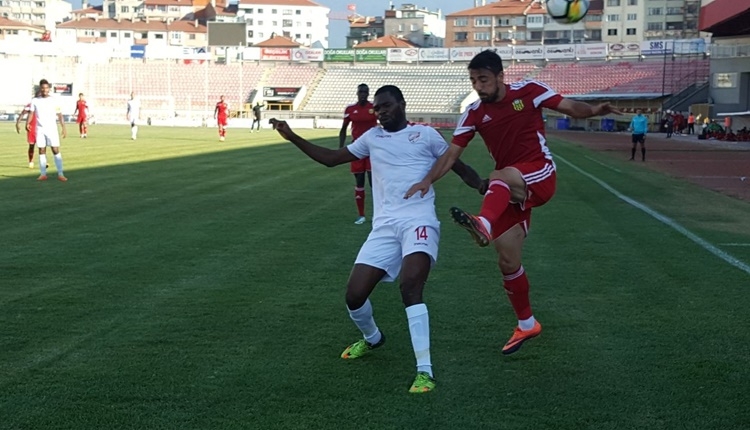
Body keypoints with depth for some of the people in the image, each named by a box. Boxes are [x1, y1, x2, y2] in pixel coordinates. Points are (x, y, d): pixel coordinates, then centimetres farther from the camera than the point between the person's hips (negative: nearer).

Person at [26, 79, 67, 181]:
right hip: (40, 129, 1)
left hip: (52, 128, -1)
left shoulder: (54, 100, 2)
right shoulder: (35, 101, 4)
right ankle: (43, 174, 7)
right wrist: (27, 123, -19)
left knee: (56, 150, -7)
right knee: (42, 151, 2)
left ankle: (60, 174, -6)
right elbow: (31, 113, -1)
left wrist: (64, 128, -2)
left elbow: (59, 115, 3)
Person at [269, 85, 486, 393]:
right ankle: (372, 339, 32)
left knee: (410, 287, -28)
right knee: (354, 296, -3)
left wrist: (482, 186, -10)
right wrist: (293, 138, 17)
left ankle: (424, 371, -25)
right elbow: (331, 158, 24)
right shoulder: (372, 137, 18)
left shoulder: (425, 134, 8)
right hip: (384, 227, 5)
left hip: (419, 222, -4)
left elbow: (458, 167, 10)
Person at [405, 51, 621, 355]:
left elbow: (570, 107, -3)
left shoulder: (528, 91, -4)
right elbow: (452, 153, -1)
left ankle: (484, 225, -68)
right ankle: (526, 324, 20)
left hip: (540, 175, -4)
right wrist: (428, 180, -16)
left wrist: (593, 110, -25)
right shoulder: (474, 113, 3)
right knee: (508, 261, 2)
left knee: (500, 177, -38)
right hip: (511, 189, 5)